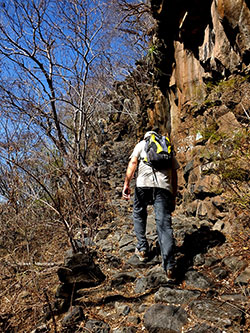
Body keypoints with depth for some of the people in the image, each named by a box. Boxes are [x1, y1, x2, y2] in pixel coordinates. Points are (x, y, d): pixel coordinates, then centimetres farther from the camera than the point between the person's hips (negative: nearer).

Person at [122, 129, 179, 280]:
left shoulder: (141, 144, 23)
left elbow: (133, 162, 4)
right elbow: (174, 174, 22)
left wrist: (126, 184, 1)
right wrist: (174, 197, 23)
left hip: (143, 184, -1)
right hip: (164, 187, 2)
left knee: (139, 215, 24)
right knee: (164, 223, -4)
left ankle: (143, 248, 24)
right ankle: (169, 266, -12)